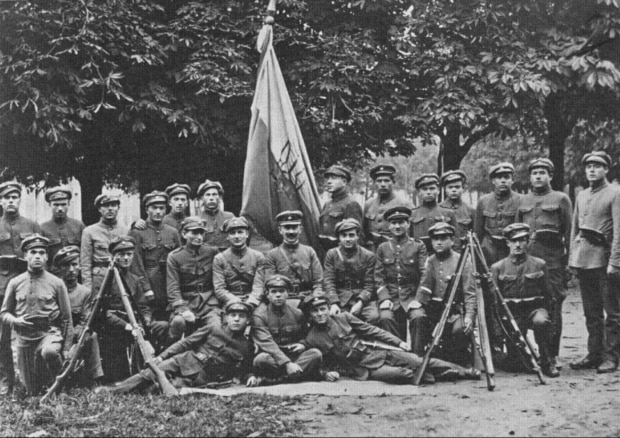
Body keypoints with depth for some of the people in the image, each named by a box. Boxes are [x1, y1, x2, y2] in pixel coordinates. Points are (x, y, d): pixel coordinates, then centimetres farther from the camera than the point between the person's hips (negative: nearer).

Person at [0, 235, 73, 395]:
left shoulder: (56, 283, -1)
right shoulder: (15, 283, 4)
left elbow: (67, 318, 2)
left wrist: (66, 349, -2)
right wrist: (15, 321, -12)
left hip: (49, 333, -2)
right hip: (25, 338, 2)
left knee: (49, 352, -39)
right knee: (32, 392, 5)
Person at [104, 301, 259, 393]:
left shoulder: (247, 346, 3)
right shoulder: (213, 328, 0)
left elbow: (245, 370, 15)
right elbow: (186, 342, 3)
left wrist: (250, 377, -9)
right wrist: (162, 356, -1)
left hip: (201, 378, 0)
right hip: (185, 361, 0)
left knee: (177, 386, -27)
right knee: (150, 373, -12)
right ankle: (113, 390, -3)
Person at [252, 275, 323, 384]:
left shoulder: (297, 314, 9)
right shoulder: (259, 315, -6)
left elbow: (303, 337, 25)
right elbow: (267, 343, -19)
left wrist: (302, 345, -3)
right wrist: (287, 364, -31)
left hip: (293, 356, 4)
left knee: (315, 354, -22)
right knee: (262, 359, -37)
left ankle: (280, 378, -30)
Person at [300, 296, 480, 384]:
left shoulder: (343, 318, 1)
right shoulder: (311, 340, -5)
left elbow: (372, 330, 5)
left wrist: (398, 342, 2)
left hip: (378, 351, 3)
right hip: (366, 368, -3)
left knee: (422, 362, -7)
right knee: (402, 374, -30)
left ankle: (467, 372, 2)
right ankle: (430, 379, -5)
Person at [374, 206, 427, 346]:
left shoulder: (418, 246, 6)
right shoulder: (383, 248, 12)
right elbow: (379, 277, 8)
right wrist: (384, 299, -8)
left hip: (412, 296, -1)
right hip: (390, 296, 2)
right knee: (386, 318, -28)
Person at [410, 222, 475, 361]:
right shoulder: (430, 261, 12)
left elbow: (470, 294, -7)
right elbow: (424, 287, 7)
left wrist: (469, 316, -22)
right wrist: (416, 303, -14)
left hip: (455, 309, -3)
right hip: (433, 308, 3)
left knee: (459, 329, -32)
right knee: (418, 317, -27)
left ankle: (459, 364, -6)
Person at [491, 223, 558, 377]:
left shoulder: (539, 264, 7)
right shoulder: (498, 268, 4)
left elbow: (547, 295, 12)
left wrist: (545, 314, 1)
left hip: (535, 308, 0)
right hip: (511, 312, 0)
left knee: (540, 322, -36)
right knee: (514, 354, -15)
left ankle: (545, 362, -18)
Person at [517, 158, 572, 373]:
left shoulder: (561, 199, 6)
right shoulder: (523, 201, 16)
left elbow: (569, 232, 3)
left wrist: (569, 260, -3)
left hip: (553, 258, -3)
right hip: (527, 256, 3)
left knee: (553, 306, -4)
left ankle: (552, 355, 1)